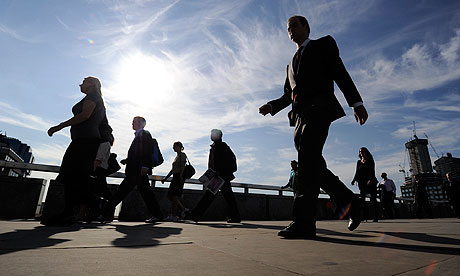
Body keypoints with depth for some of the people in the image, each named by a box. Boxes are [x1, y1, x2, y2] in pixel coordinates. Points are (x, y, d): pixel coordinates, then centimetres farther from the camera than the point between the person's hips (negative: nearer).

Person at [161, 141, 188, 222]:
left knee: (173, 196, -10)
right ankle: (182, 209, 13)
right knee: (170, 196, 5)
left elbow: (182, 167, -15)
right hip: (175, 177, 9)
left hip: (179, 177, -9)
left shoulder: (182, 155, -2)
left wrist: (181, 176, -27)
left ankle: (173, 216, -6)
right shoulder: (176, 156, 23)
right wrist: (165, 178, 22)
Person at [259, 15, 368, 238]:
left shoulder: (324, 44, 18)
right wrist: (272, 106, 9)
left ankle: (304, 222, -22)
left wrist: (356, 102, -6)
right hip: (299, 115, 7)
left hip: (319, 107, -6)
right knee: (314, 166, 0)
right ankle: (349, 201, 16)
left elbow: (340, 73, 5)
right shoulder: (292, 63, 34)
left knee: (307, 160, -21)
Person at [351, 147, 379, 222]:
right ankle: (365, 215, -4)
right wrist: (354, 180, -1)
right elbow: (357, 172, 13)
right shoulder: (359, 162, 16)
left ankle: (376, 217, -1)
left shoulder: (370, 161, 4)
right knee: (362, 199, -5)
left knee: (373, 199, -3)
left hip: (370, 182, -4)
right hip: (362, 183, 4)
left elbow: (372, 171, -6)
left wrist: (370, 180, -22)